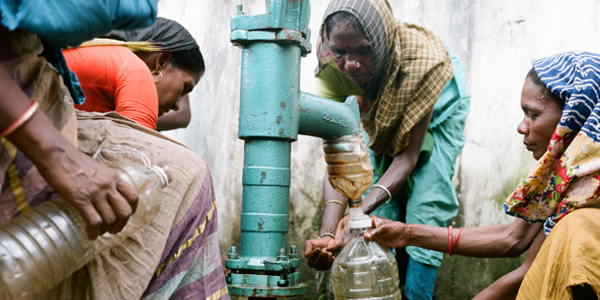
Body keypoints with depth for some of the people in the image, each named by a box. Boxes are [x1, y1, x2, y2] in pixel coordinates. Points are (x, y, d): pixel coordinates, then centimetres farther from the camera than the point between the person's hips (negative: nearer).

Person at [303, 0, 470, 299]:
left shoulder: (422, 61, -42)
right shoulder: (331, 66, -34)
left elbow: (408, 156, -36)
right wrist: (328, 233, -50)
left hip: (438, 107, -3)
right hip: (380, 116, 3)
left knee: (425, 206, -13)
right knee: (382, 214, -2)